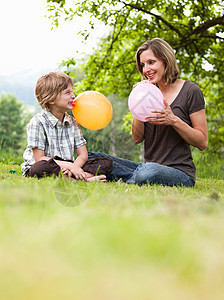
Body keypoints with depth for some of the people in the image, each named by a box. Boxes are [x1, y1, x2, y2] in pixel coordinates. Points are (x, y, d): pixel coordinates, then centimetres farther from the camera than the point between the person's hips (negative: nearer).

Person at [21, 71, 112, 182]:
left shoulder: (72, 122, 7)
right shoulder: (38, 122, -10)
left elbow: (83, 155, 4)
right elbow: (39, 159, -16)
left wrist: (72, 167, -20)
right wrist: (69, 165, -24)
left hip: (65, 168, 5)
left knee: (107, 163, -9)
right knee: (40, 168, -42)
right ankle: (86, 179, -35)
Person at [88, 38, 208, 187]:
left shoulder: (190, 91, -4)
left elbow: (203, 142, -5)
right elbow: (137, 138, 7)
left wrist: (173, 120, -18)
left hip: (180, 172, -5)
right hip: (149, 165, 5)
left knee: (149, 171, -39)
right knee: (93, 159, -7)